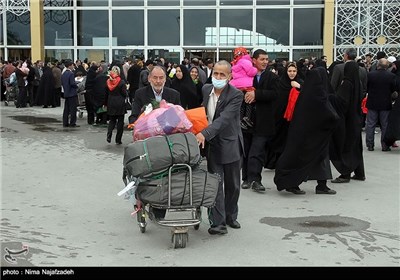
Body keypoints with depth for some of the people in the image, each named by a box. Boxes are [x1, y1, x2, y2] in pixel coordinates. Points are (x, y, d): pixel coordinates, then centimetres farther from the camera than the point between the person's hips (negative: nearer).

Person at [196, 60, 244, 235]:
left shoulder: (236, 95, -16)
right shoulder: (206, 89, 0)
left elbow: (224, 119, -28)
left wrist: (205, 134, -38)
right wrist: (201, 134, 13)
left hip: (230, 145, -2)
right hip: (212, 144, 2)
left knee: (233, 185, 12)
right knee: (215, 184, -4)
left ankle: (231, 216, 32)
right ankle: (218, 222, -2)